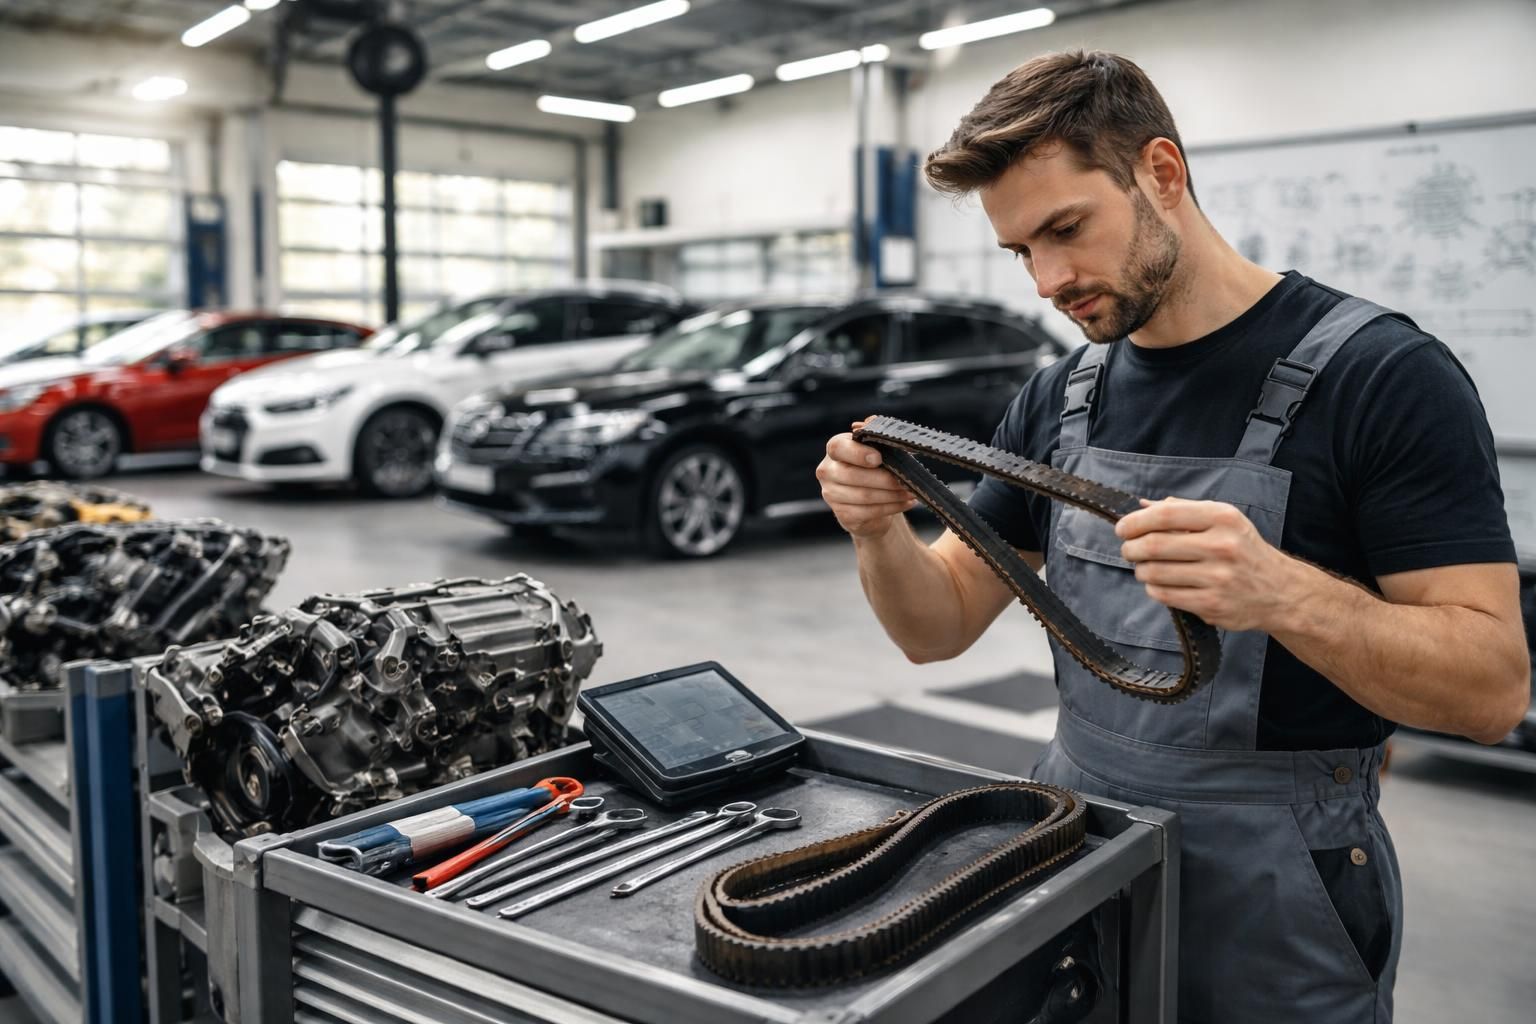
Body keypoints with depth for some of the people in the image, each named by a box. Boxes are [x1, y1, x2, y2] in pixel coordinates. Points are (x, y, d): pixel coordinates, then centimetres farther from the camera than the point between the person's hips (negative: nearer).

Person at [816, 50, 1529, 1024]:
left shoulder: (1384, 374, -15)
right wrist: (879, 528, -18)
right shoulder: (1059, 397, 1)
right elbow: (940, 626, 3)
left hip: (1274, 902, -5)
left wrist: (1283, 592, -35)